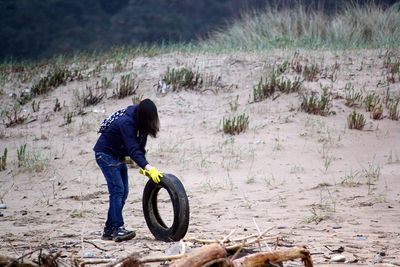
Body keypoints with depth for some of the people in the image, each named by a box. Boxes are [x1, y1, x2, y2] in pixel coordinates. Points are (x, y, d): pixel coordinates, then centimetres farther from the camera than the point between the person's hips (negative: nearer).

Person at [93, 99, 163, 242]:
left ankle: (109, 230, 9)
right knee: (117, 189, -19)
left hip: (118, 155, 9)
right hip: (105, 153, -9)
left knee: (123, 192, 5)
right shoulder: (126, 123, -31)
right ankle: (118, 229, -23)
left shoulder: (140, 121, -6)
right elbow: (133, 150, -37)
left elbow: (140, 146, 1)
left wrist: (143, 166, -11)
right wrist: (149, 168, -45)